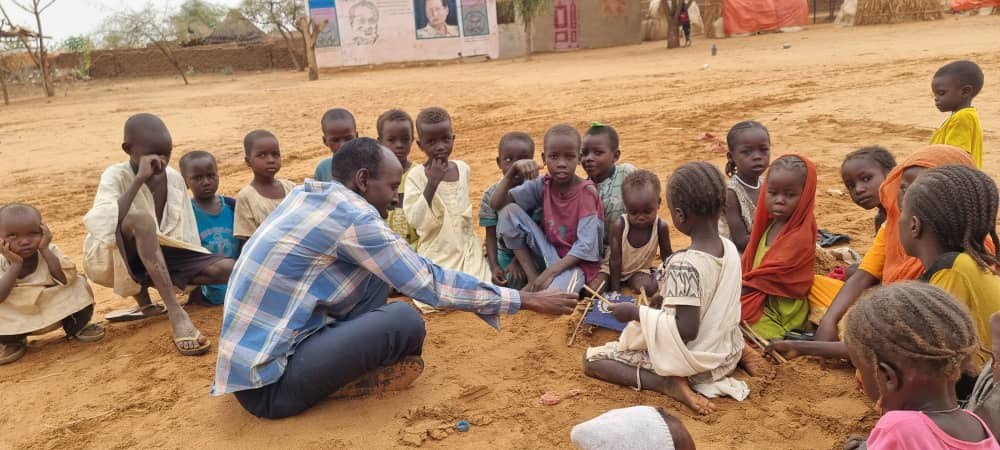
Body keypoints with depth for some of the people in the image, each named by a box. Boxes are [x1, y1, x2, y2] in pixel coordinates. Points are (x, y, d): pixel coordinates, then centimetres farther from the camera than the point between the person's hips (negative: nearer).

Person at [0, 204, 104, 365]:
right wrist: (16, 264, -34)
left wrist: (45, 250, -31)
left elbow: (67, 279, -29)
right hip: (16, 321, 0)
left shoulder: (50, 251, -15)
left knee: (79, 286, -21)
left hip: (57, 311, 0)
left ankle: (76, 327, 8)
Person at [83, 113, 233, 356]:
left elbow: (187, 232, 8)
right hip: (121, 258, -5)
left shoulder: (174, 178, 1)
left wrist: (197, 271, 1)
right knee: (140, 219, -38)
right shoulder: (116, 176, -13)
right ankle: (175, 314, -40)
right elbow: (103, 225, -33)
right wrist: (139, 179, -32)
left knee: (227, 269, -17)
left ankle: (143, 299, 0)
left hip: (163, 255, 5)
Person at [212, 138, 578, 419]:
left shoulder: (310, 195, 7)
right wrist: (525, 300, -9)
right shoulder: (353, 217, -20)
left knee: (378, 272, 8)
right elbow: (428, 284, -16)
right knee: (405, 321, -21)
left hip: (253, 351, 9)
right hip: (268, 382, -9)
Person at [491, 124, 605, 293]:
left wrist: (551, 271, -26)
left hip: (577, 261, -6)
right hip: (549, 252, 6)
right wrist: (513, 172, -21)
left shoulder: (586, 193, -16)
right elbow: (496, 204, -8)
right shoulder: (542, 185, -3)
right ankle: (532, 278, -5)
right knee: (509, 210, -14)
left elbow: (586, 246, -20)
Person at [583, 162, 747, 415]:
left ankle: (670, 383, -13)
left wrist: (636, 313, -21)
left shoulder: (685, 265, -29)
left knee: (591, 358, 0)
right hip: (727, 353, 8)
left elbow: (685, 330, -30)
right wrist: (668, 298, 11)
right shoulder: (730, 249, -5)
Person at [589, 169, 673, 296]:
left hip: (640, 269, 1)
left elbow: (666, 255, -4)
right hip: (612, 268, 0)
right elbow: (615, 259, -20)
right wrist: (615, 290, -19)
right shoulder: (619, 225, -27)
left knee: (648, 288, -30)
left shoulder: (661, 227, -23)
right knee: (592, 290, -21)